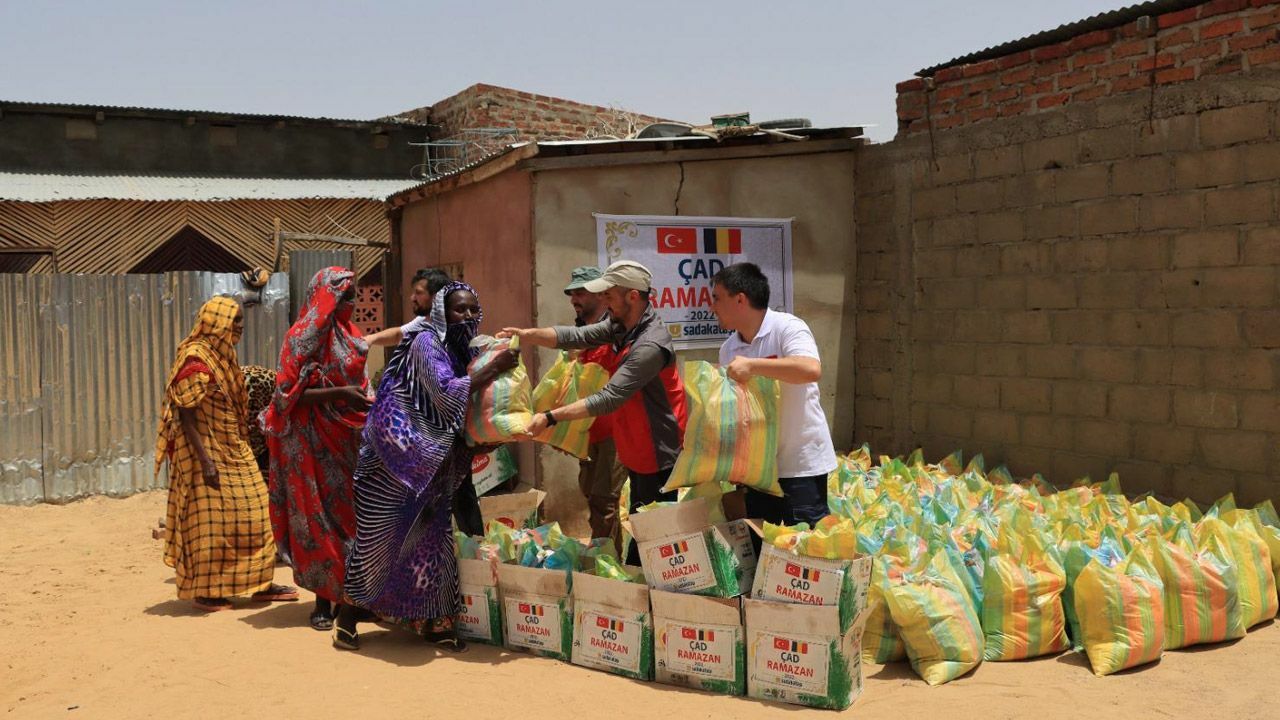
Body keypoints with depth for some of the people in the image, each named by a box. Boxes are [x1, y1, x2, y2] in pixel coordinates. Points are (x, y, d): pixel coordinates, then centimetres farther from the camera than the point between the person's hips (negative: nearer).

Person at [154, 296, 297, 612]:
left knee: (251, 514, 9)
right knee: (210, 518, -1)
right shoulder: (195, 359, -15)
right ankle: (203, 591, 11)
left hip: (233, 452, 9)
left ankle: (259, 584, 16)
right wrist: (204, 459, -23)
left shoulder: (222, 355, 12)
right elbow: (185, 416, -19)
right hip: (208, 452, -9)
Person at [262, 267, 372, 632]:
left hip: (347, 437, 6)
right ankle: (323, 599, 7)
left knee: (350, 513, 8)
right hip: (313, 440, -6)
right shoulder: (302, 338, -9)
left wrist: (368, 401, 0)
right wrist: (339, 394, -23)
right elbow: (290, 393, -15)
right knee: (318, 517, 0)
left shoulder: (350, 336, 11)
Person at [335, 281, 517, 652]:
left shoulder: (466, 352, 8)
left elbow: (469, 412, 12)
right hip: (395, 457, -7)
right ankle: (349, 612, 16)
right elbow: (445, 394, -28)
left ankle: (433, 621, 16)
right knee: (378, 535, -1)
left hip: (432, 463, 7)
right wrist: (494, 368, -27)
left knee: (431, 538, 8)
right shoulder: (427, 343, -15)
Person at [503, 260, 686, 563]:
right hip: (636, 456, 10)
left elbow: (609, 399, -30)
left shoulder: (650, 345, -27)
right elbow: (576, 337, 0)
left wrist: (551, 417, -30)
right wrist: (527, 334, -14)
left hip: (659, 458, -10)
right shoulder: (620, 325, 3)